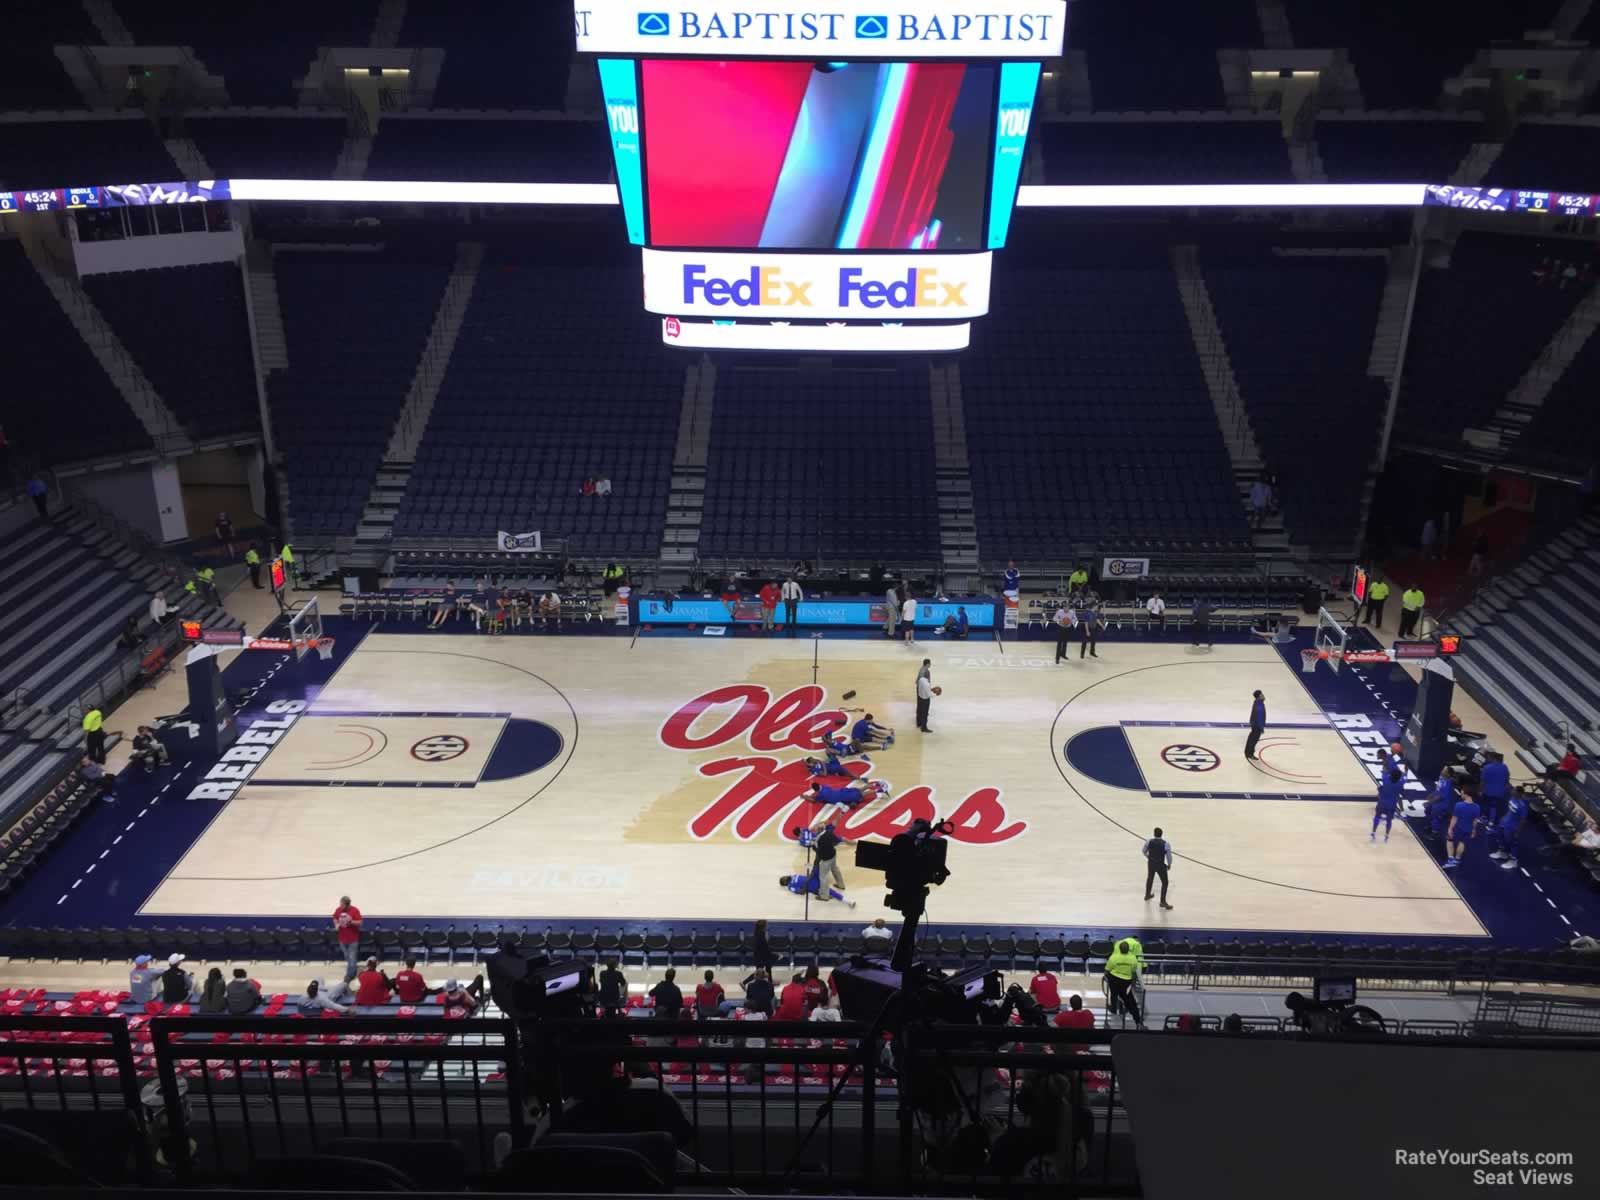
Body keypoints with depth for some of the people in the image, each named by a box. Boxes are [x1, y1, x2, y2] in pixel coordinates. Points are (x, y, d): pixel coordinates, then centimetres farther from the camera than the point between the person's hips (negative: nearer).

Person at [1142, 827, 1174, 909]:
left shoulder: (1148, 841, -12)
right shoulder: (1166, 844, -19)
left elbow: (1143, 851, 4)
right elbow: (1169, 856, -13)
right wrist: (1169, 865, 7)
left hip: (1151, 863, 4)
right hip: (1160, 865, -4)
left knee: (1150, 878, 28)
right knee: (1164, 882, 10)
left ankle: (1147, 895, 47)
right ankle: (1163, 902, 9)